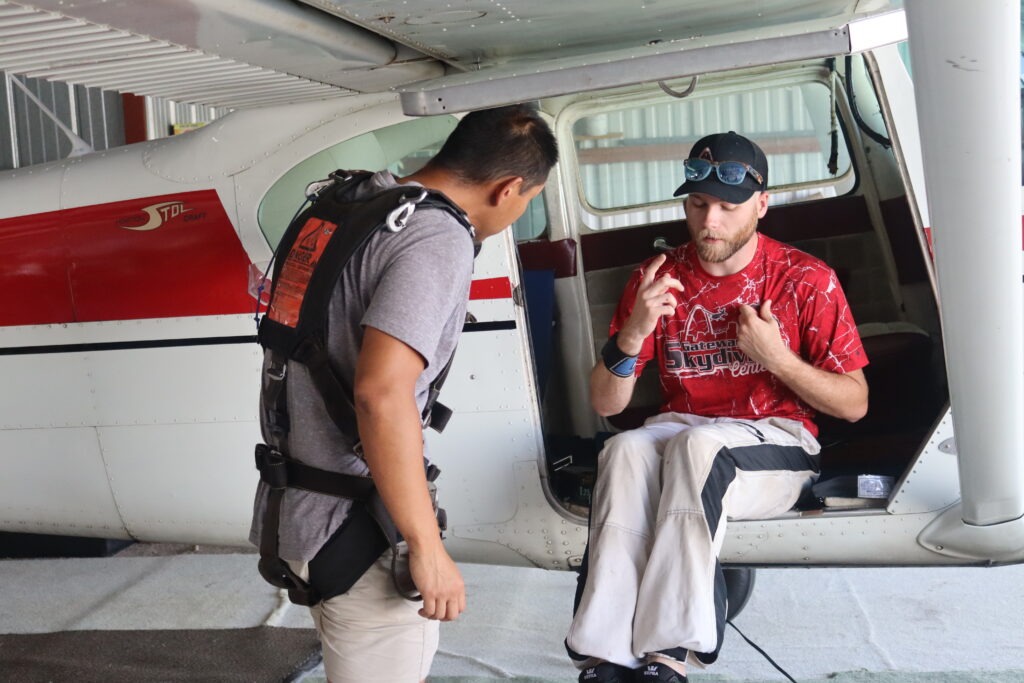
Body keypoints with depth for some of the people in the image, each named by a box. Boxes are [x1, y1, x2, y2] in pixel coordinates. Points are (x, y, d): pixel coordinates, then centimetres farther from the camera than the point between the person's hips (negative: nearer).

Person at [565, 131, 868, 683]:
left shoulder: (807, 280, -1)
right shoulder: (656, 277, 4)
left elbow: (854, 403, 2)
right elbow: (605, 404, 2)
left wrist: (775, 357, -14)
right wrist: (631, 335, -18)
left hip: (777, 442, -2)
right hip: (679, 432, 2)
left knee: (698, 445, -36)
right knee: (625, 450, -32)